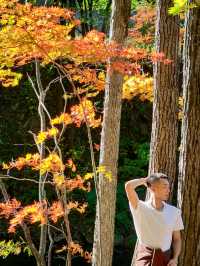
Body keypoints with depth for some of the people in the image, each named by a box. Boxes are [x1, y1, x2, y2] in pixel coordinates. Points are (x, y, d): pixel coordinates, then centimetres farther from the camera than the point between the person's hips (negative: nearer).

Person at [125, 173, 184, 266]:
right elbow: (128, 186, -20)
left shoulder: (174, 212, 4)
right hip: (144, 258, -3)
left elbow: (177, 239, 10)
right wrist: (146, 179, -1)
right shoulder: (140, 208, -5)